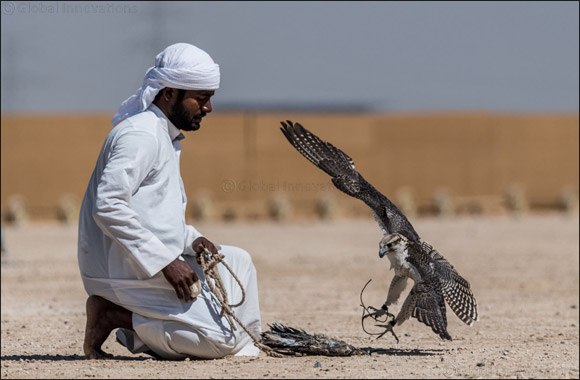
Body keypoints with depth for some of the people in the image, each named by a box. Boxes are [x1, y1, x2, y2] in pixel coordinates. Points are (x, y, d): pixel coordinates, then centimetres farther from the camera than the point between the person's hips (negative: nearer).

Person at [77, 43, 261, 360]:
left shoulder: (166, 137, 19)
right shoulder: (140, 135, -15)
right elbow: (108, 206, -27)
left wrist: (191, 240, 5)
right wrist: (166, 261, -25)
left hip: (154, 266, 10)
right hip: (127, 273, -10)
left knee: (236, 260, 21)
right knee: (225, 339, -15)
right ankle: (114, 316, -8)